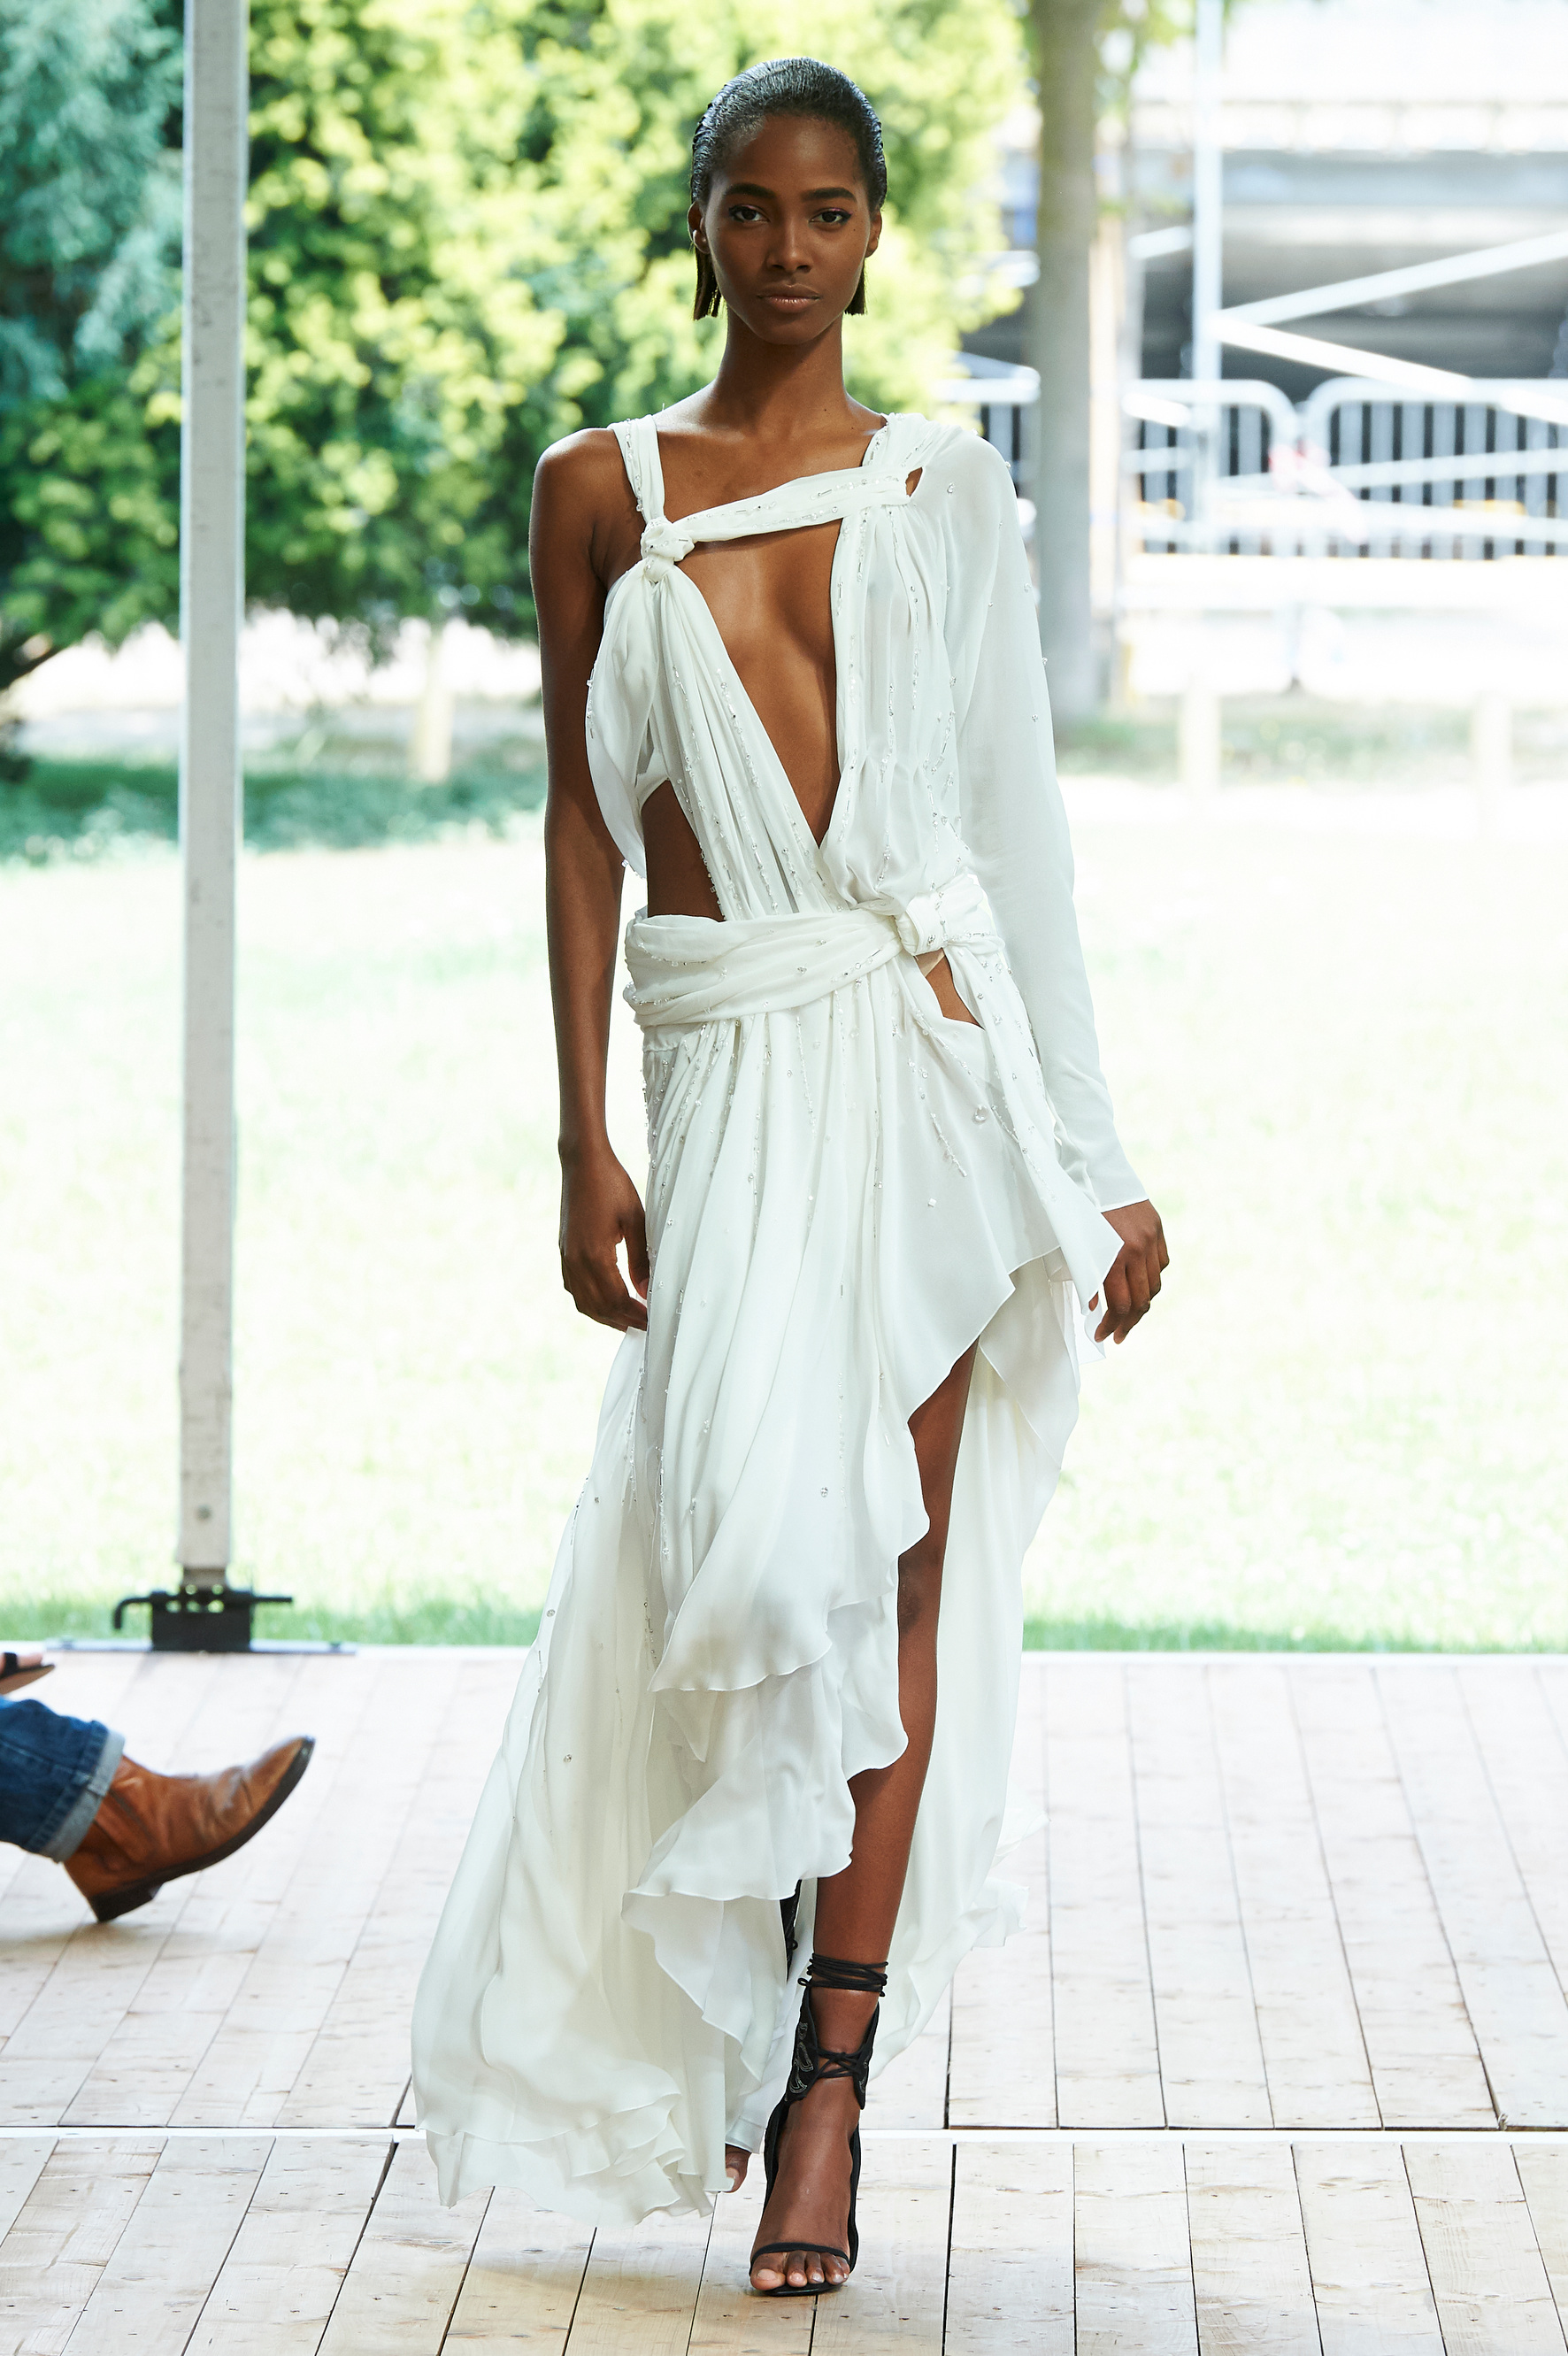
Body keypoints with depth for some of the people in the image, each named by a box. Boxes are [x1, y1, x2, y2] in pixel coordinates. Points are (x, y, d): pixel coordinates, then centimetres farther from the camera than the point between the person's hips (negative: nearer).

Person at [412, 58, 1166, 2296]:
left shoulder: (943, 485, 8)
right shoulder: (601, 492, 9)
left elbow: (1017, 825, 9)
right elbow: (584, 822, 8)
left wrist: (1091, 1153, 6)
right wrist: (584, 1140, 1)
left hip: (923, 1047, 0)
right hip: (729, 1066, 0)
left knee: (886, 1559, -4)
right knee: (758, 1532, -10)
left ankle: (825, 2085, -1)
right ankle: (755, 2044, 11)